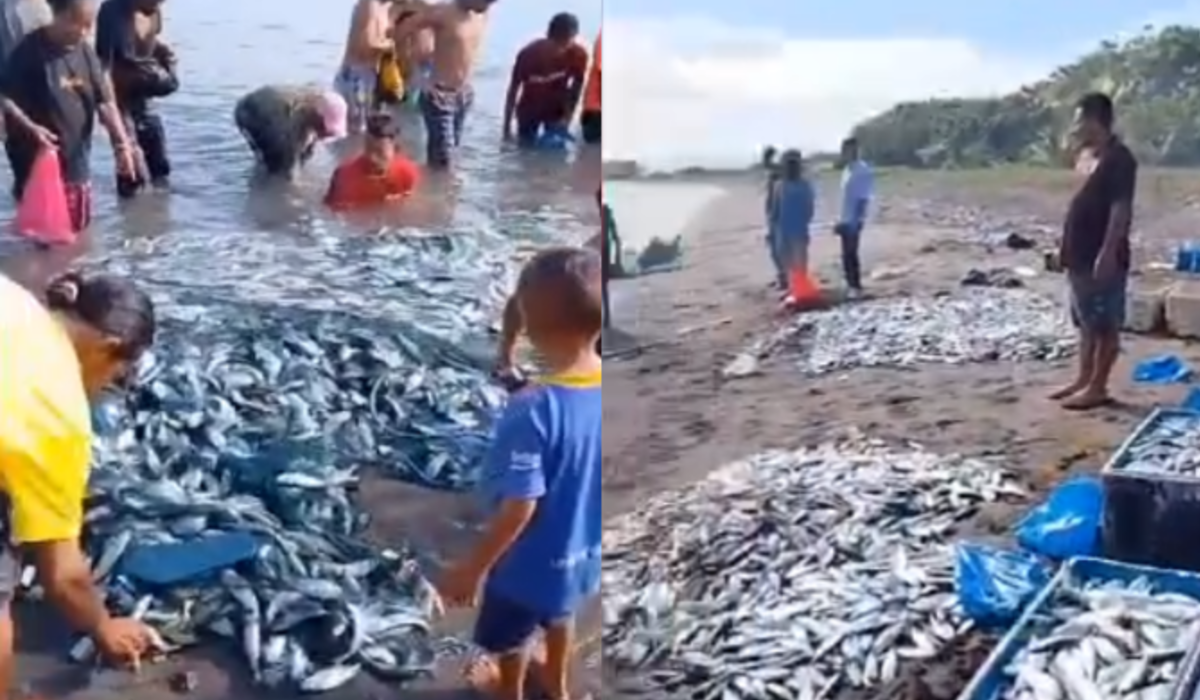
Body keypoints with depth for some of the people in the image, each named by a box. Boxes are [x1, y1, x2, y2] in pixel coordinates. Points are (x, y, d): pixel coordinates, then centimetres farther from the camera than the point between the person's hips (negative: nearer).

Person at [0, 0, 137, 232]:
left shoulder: (86, 52, 3)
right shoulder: (30, 51, -15)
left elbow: (105, 102, 5)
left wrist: (122, 144, -2)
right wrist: (30, 128, -29)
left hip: (76, 161, 6)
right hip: (39, 162, -6)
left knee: (78, 230, 17)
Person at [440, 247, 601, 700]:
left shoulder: (534, 409, -35)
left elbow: (520, 508, -29)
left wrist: (473, 568, -15)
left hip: (533, 559, -5)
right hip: (586, 549, 5)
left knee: (509, 634, 27)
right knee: (560, 614, 35)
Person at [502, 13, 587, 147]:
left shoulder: (578, 54, -25)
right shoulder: (529, 54, -29)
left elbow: (575, 88, -8)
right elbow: (513, 91, -20)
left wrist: (567, 119, -15)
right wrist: (507, 130, -18)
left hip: (556, 110, 1)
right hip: (529, 110, -1)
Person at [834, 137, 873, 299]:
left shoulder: (862, 170, -14)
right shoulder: (847, 170, 14)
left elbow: (863, 199, -17)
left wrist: (856, 220, -21)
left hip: (853, 221, -9)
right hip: (845, 220, 9)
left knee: (851, 254, -7)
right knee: (847, 255, 11)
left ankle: (856, 287, 0)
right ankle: (851, 286, 18)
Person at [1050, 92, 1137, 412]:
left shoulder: (1118, 159, -15)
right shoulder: (1094, 157, 15)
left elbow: (1121, 209, -20)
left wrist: (1107, 253, -24)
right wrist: (1069, 251, 20)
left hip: (1102, 258, -10)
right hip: (1083, 257, 10)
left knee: (1105, 326, -2)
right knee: (1087, 324, 15)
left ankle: (1098, 388, 3)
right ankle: (1084, 380, 23)